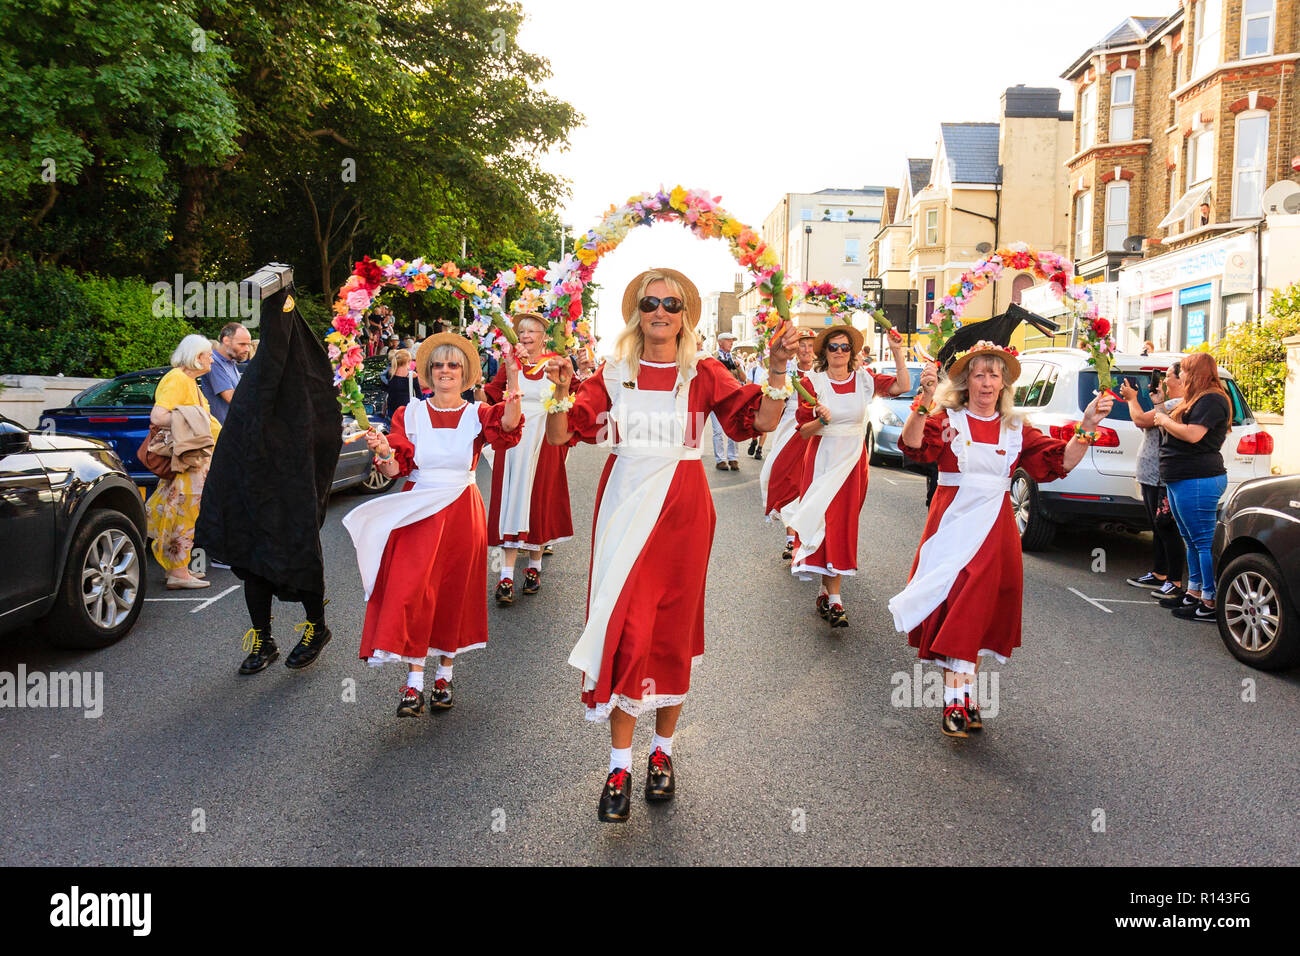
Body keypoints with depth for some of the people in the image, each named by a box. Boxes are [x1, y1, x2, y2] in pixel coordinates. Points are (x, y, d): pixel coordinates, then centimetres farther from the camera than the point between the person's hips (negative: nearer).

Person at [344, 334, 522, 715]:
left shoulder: (477, 415, 1)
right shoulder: (410, 414, 4)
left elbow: (507, 430, -22)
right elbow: (395, 469, -2)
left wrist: (514, 383, -39)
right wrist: (384, 452, -25)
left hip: (462, 512, 0)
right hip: (418, 511, 0)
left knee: (454, 595, 8)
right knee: (411, 592, -9)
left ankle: (444, 676, 24)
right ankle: (414, 684, -2)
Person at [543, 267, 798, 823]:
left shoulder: (704, 374, 3)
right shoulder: (614, 374, 5)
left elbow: (763, 421, -6)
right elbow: (560, 435, -1)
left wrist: (778, 369, -17)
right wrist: (562, 391, -18)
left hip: (682, 511, 0)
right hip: (625, 506, 0)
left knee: (672, 632, 7)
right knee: (625, 631, -5)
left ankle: (662, 752, 26)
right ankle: (619, 767, 7)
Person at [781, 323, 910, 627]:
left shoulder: (863, 378, 4)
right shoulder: (812, 382, -3)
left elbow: (902, 386, -8)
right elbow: (804, 430, -4)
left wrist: (898, 352, -14)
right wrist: (822, 421, -23)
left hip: (853, 460, 2)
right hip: (822, 459, -2)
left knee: (843, 526, 2)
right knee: (825, 524, -5)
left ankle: (828, 590, 10)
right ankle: (833, 597, 4)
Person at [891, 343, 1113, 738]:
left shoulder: (1015, 430, 12)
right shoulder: (946, 420, 1)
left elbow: (1061, 461, 5)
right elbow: (913, 445, -19)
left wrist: (1087, 427, -10)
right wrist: (924, 402, -35)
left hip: (994, 528, 3)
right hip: (952, 522, -3)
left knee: (976, 608, 0)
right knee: (954, 605, -7)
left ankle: (960, 696, 10)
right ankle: (961, 698, -4)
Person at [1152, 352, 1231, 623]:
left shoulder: (1211, 400, -13)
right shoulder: (1196, 400, 20)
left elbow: (1192, 434, -24)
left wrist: (1165, 420, -12)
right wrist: (1162, 415, 21)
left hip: (1198, 481, -11)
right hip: (1180, 480, 11)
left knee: (1204, 541, -8)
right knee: (1191, 540, 16)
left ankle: (1211, 604, -6)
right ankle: (1194, 593, 26)